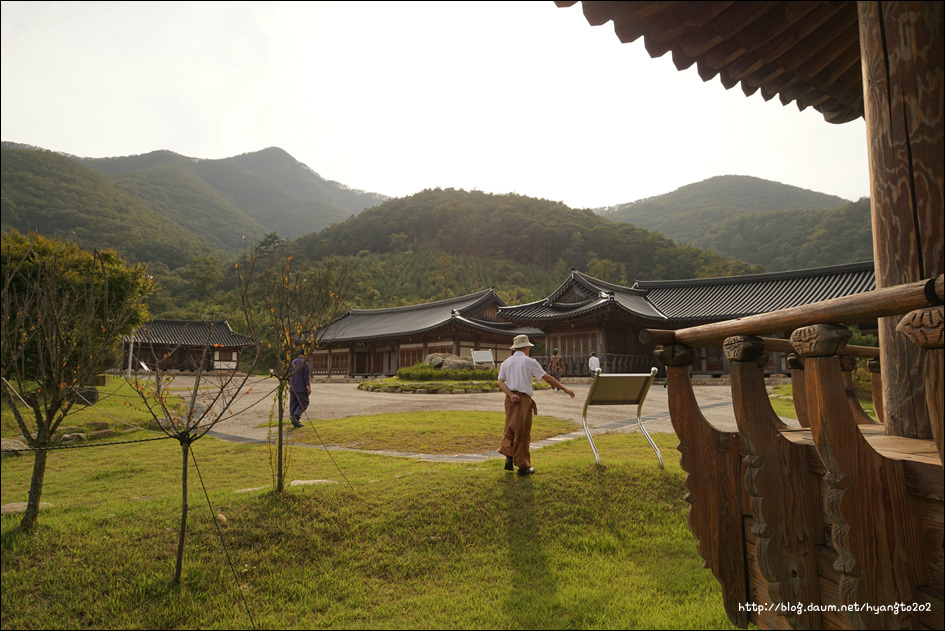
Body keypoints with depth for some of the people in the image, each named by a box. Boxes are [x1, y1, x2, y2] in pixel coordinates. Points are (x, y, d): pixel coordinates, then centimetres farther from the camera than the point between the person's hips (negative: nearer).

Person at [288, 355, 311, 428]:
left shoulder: (292, 362, 9)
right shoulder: (305, 363, -11)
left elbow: (289, 375, 15)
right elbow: (307, 377, -14)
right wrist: (309, 388, -11)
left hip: (292, 387, 6)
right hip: (301, 388, -6)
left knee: (293, 404, 10)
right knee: (304, 403, 4)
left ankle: (295, 422, 12)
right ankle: (295, 416, -15)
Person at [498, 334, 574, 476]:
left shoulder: (506, 363, 11)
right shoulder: (529, 362, -3)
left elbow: (500, 382, -1)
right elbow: (547, 378, -5)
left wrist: (511, 395, -11)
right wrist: (565, 389, 1)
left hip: (510, 399, 5)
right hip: (524, 399, -4)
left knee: (510, 429, 17)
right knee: (522, 432, 3)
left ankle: (509, 457, 3)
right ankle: (523, 466, 11)